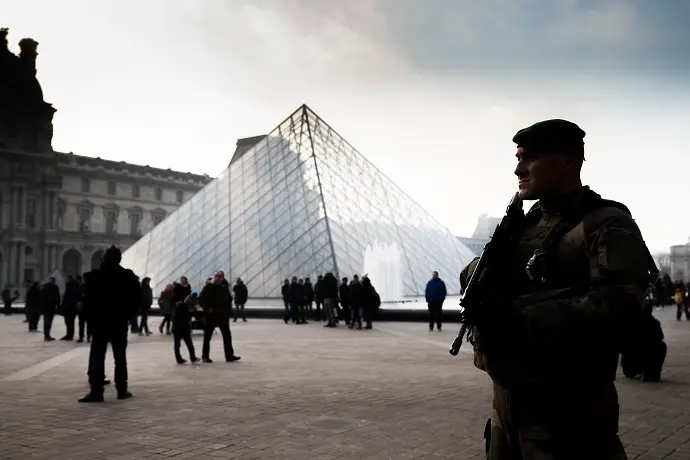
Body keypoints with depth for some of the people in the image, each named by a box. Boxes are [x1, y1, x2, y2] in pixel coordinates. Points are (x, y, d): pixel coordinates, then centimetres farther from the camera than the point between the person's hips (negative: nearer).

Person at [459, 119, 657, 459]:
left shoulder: (606, 225, -12)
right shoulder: (525, 224, 12)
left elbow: (619, 309, -27)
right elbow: (471, 273, 17)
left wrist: (518, 318, -24)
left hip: (567, 412, -7)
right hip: (507, 399, 8)